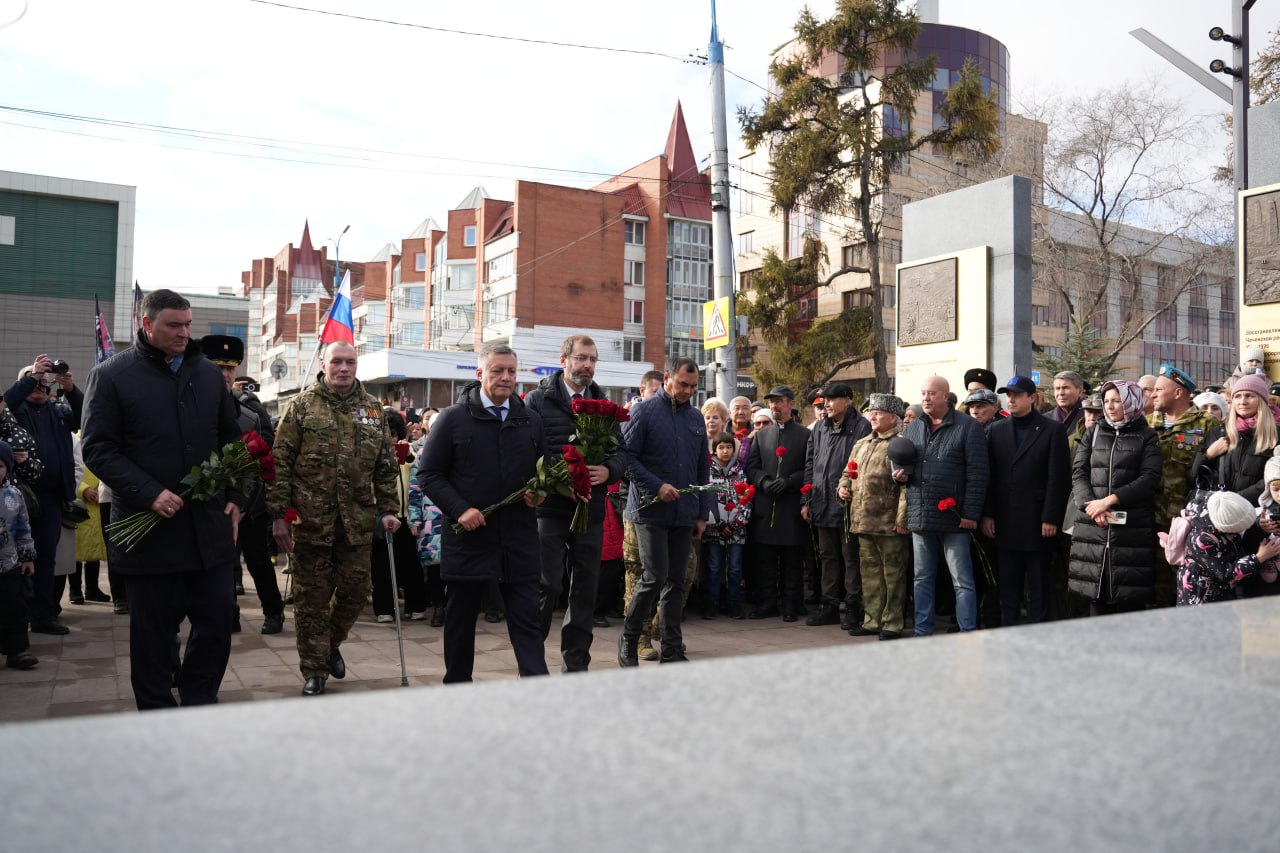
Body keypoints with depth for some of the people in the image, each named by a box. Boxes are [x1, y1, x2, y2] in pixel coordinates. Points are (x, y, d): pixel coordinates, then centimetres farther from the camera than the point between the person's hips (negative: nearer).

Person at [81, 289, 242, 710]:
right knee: (153, 628, 7)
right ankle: (157, 711, 22)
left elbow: (230, 440, 17)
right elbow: (97, 448, -7)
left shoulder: (208, 374, 10)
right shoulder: (111, 375, -3)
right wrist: (149, 494, -18)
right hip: (149, 528, -3)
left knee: (218, 618, 6)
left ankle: (200, 698, 25)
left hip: (210, 524, 4)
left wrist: (235, 497, 6)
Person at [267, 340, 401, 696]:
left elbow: (386, 466, 11)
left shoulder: (373, 409, 9)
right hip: (310, 520, -3)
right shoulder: (301, 406, 0)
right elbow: (281, 463, -3)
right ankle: (314, 671, 19)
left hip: (358, 521, 3)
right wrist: (279, 514, -8)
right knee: (312, 597, 5)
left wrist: (388, 509, 3)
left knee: (356, 591, 9)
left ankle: (331, 644, 37)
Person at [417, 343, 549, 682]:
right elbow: (429, 474, -1)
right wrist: (459, 509, -14)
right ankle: (457, 686, 27)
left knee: (527, 620, 1)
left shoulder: (531, 420, 9)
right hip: (468, 537, -2)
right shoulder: (453, 419, -1)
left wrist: (539, 492, -4)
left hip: (520, 539, 2)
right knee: (461, 619, 11)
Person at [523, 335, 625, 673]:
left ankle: (576, 664, 20)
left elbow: (621, 451, 11)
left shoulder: (604, 404, 13)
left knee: (586, 588, 9)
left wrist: (608, 471, -11)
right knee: (548, 586, -4)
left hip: (591, 510, 4)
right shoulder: (537, 400, -1)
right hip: (550, 509, -4)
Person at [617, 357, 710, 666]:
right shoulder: (645, 411, -3)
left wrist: (703, 513, 13)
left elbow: (703, 469, 18)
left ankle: (672, 652, 15)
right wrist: (657, 486, -16)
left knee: (676, 582, 7)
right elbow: (627, 457, -9)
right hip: (651, 511, -5)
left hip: (684, 514, 6)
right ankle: (628, 640, 11)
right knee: (655, 578, -9)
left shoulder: (696, 418, 14)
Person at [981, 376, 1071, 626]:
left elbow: (1059, 478, -5)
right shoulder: (997, 430, 11)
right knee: (1007, 586, 8)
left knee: (1038, 587, 4)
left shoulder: (1053, 430, 0)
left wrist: (1050, 519, -11)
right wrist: (987, 515, 2)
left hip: (1037, 524, -3)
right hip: (1005, 524, 4)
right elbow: (989, 476, 9)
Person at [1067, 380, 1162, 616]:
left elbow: (1150, 478, -5)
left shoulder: (1147, 437, 6)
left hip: (1132, 526, -3)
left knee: (1129, 595, -4)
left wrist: (1110, 500, -14)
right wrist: (1091, 504, -11)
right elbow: (1078, 472, 5)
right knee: (1096, 590, 3)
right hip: (1093, 525, 3)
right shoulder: (1094, 435, 15)